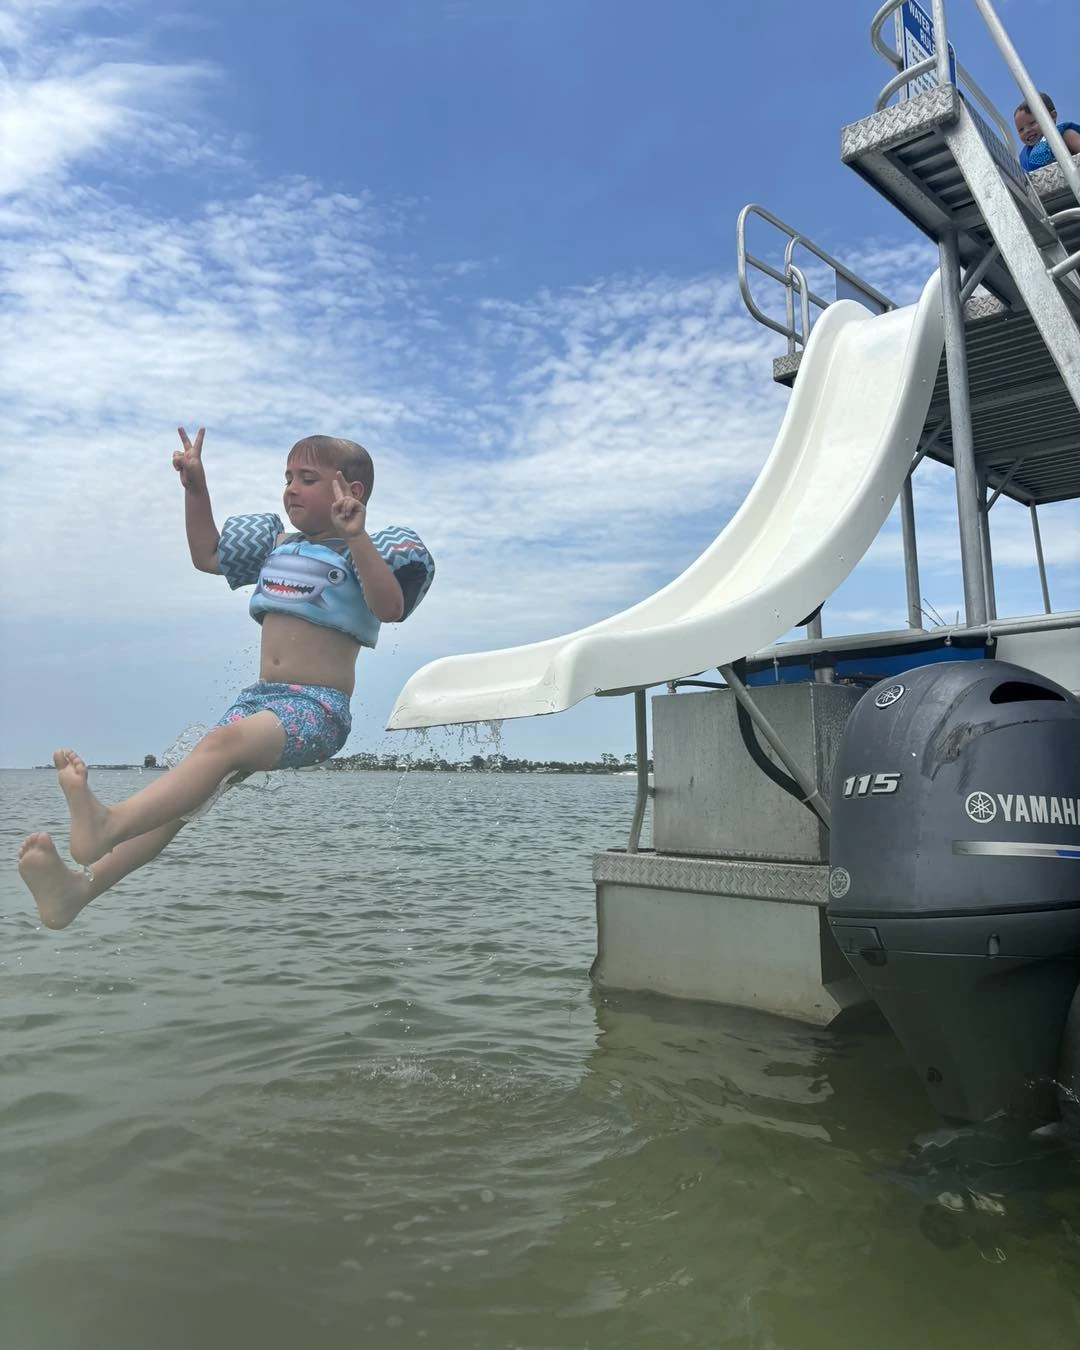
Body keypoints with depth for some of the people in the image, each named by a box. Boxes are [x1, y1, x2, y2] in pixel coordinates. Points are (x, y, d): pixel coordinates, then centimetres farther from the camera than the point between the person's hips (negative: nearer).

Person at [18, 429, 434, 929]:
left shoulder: (361, 552, -1)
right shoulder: (277, 543, 22)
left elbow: (391, 606, -20)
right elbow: (206, 554, 34)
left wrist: (357, 537, -30)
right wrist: (195, 488, 23)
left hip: (318, 707, -7)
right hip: (260, 698, 7)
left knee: (223, 741, -34)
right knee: (186, 790, -10)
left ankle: (109, 822, -51)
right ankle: (80, 886, -20)